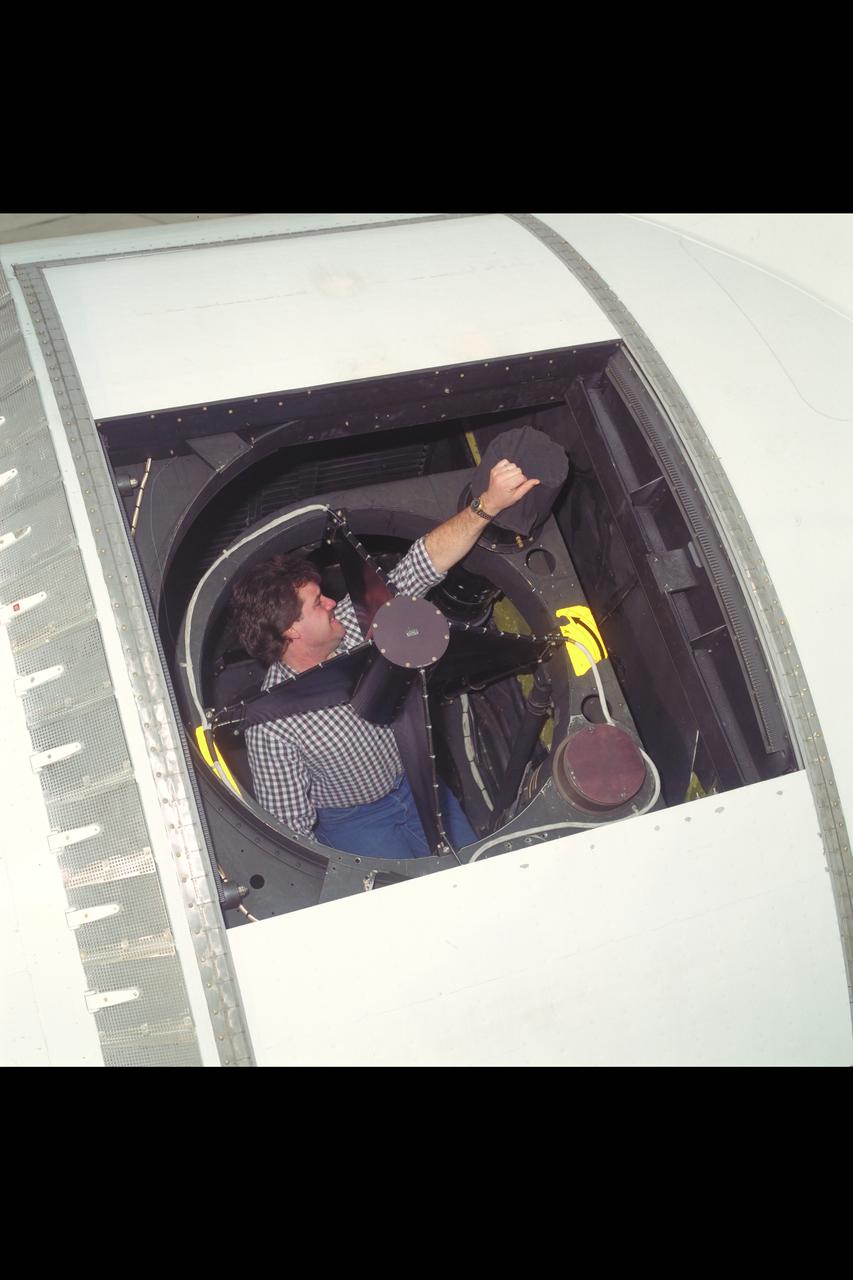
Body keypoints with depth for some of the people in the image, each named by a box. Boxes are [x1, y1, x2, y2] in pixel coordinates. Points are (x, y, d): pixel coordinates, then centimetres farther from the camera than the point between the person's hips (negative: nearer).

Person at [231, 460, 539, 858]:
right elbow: (290, 825, -23)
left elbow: (423, 564, -23)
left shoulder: (350, 623, -19)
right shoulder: (271, 727, -32)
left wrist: (488, 504, -34)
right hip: (354, 821, -5)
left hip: (414, 780, 5)